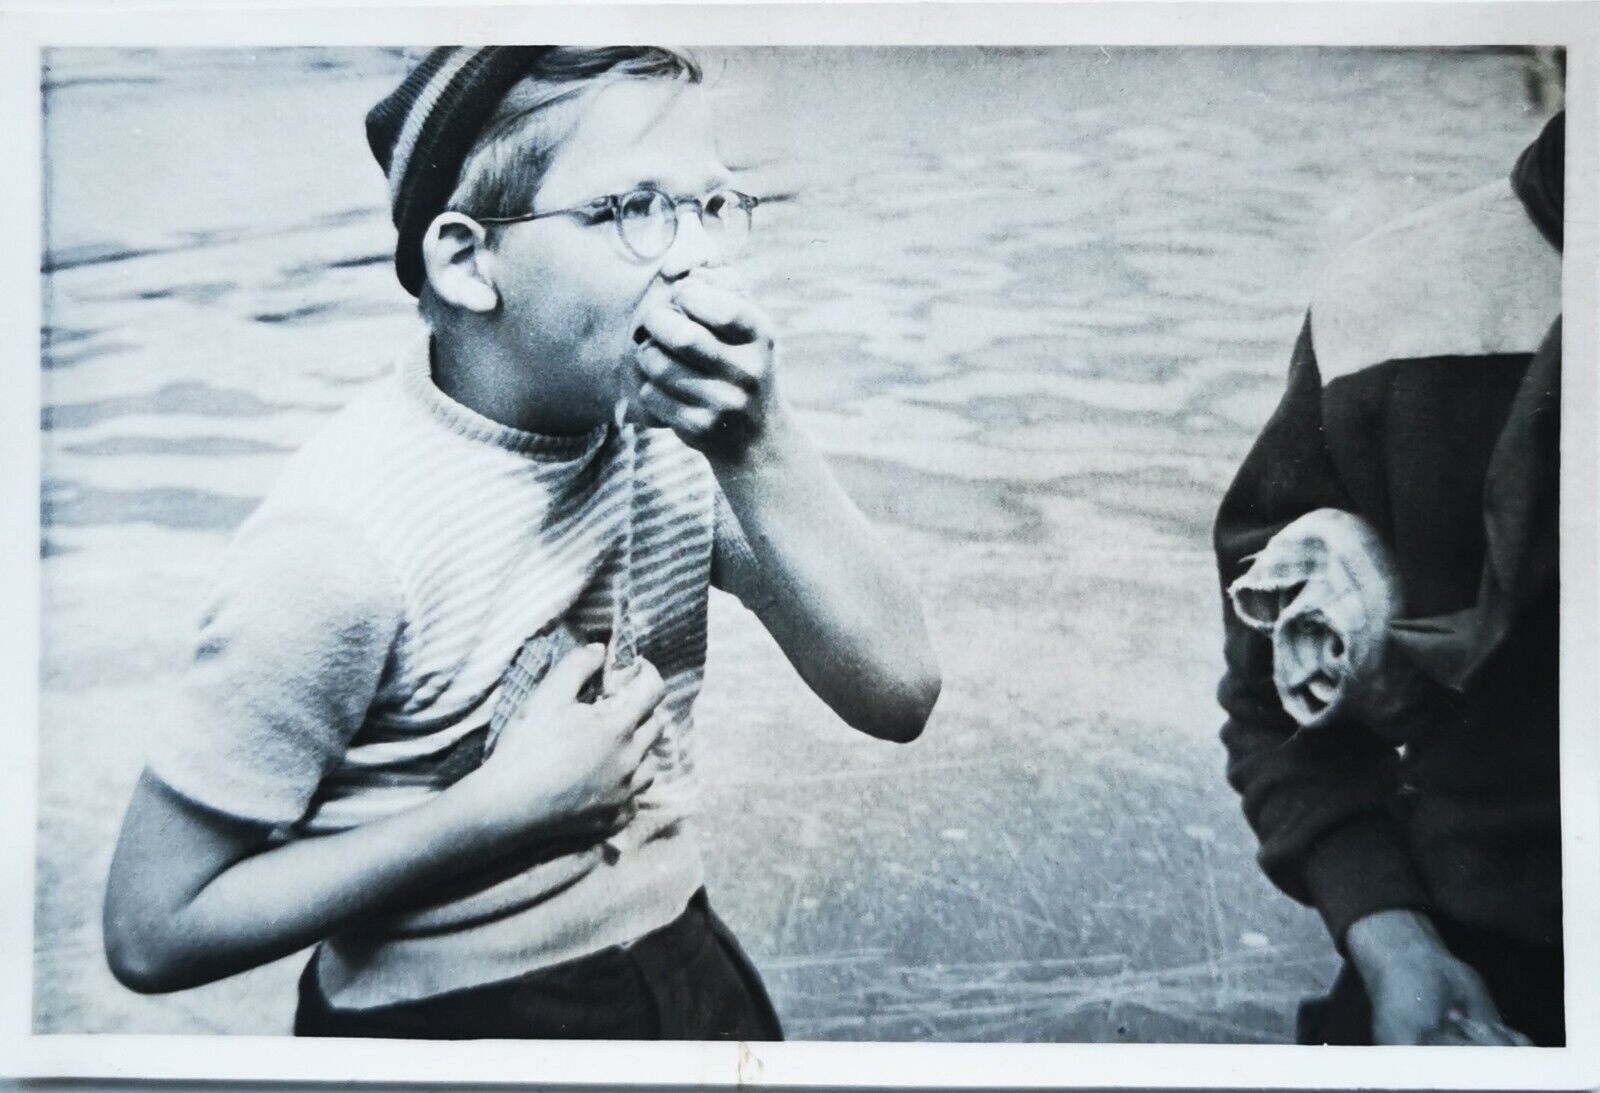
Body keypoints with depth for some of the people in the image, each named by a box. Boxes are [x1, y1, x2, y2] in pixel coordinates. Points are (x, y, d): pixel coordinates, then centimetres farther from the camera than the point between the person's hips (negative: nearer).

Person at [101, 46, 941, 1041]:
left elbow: (897, 691, -16)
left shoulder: (681, 418, -11)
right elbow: (152, 931, -18)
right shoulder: (342, 543, -26)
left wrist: (758, 446, -29)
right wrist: (513, 802, -24)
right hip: (447, 1017, -5)